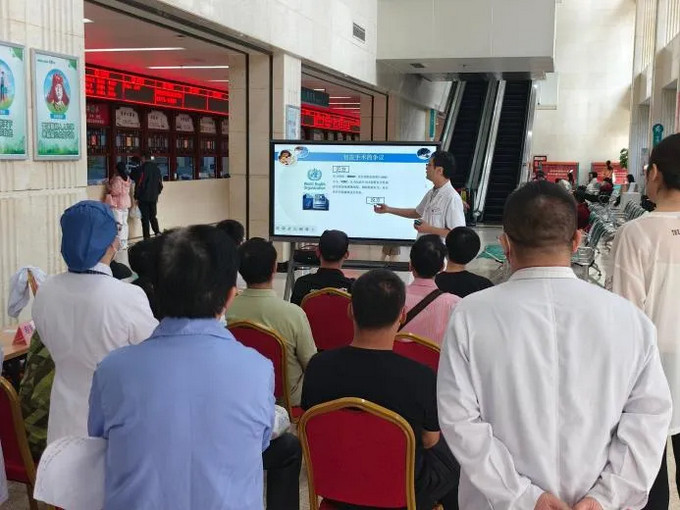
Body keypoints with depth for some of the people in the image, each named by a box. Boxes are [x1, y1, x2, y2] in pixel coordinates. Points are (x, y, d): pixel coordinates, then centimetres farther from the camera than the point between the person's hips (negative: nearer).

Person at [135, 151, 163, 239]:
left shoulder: (143, 168, -12)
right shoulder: (157, 168, 7)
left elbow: (139, 184, -13)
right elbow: (160, 184, 12)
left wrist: (136, 197, -6)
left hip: (144, 198, -5)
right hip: (154, 198, 5)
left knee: (145, 218, 1)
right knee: (153, 216, 17)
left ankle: (147, 237, 1)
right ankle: (157, 232, -1)